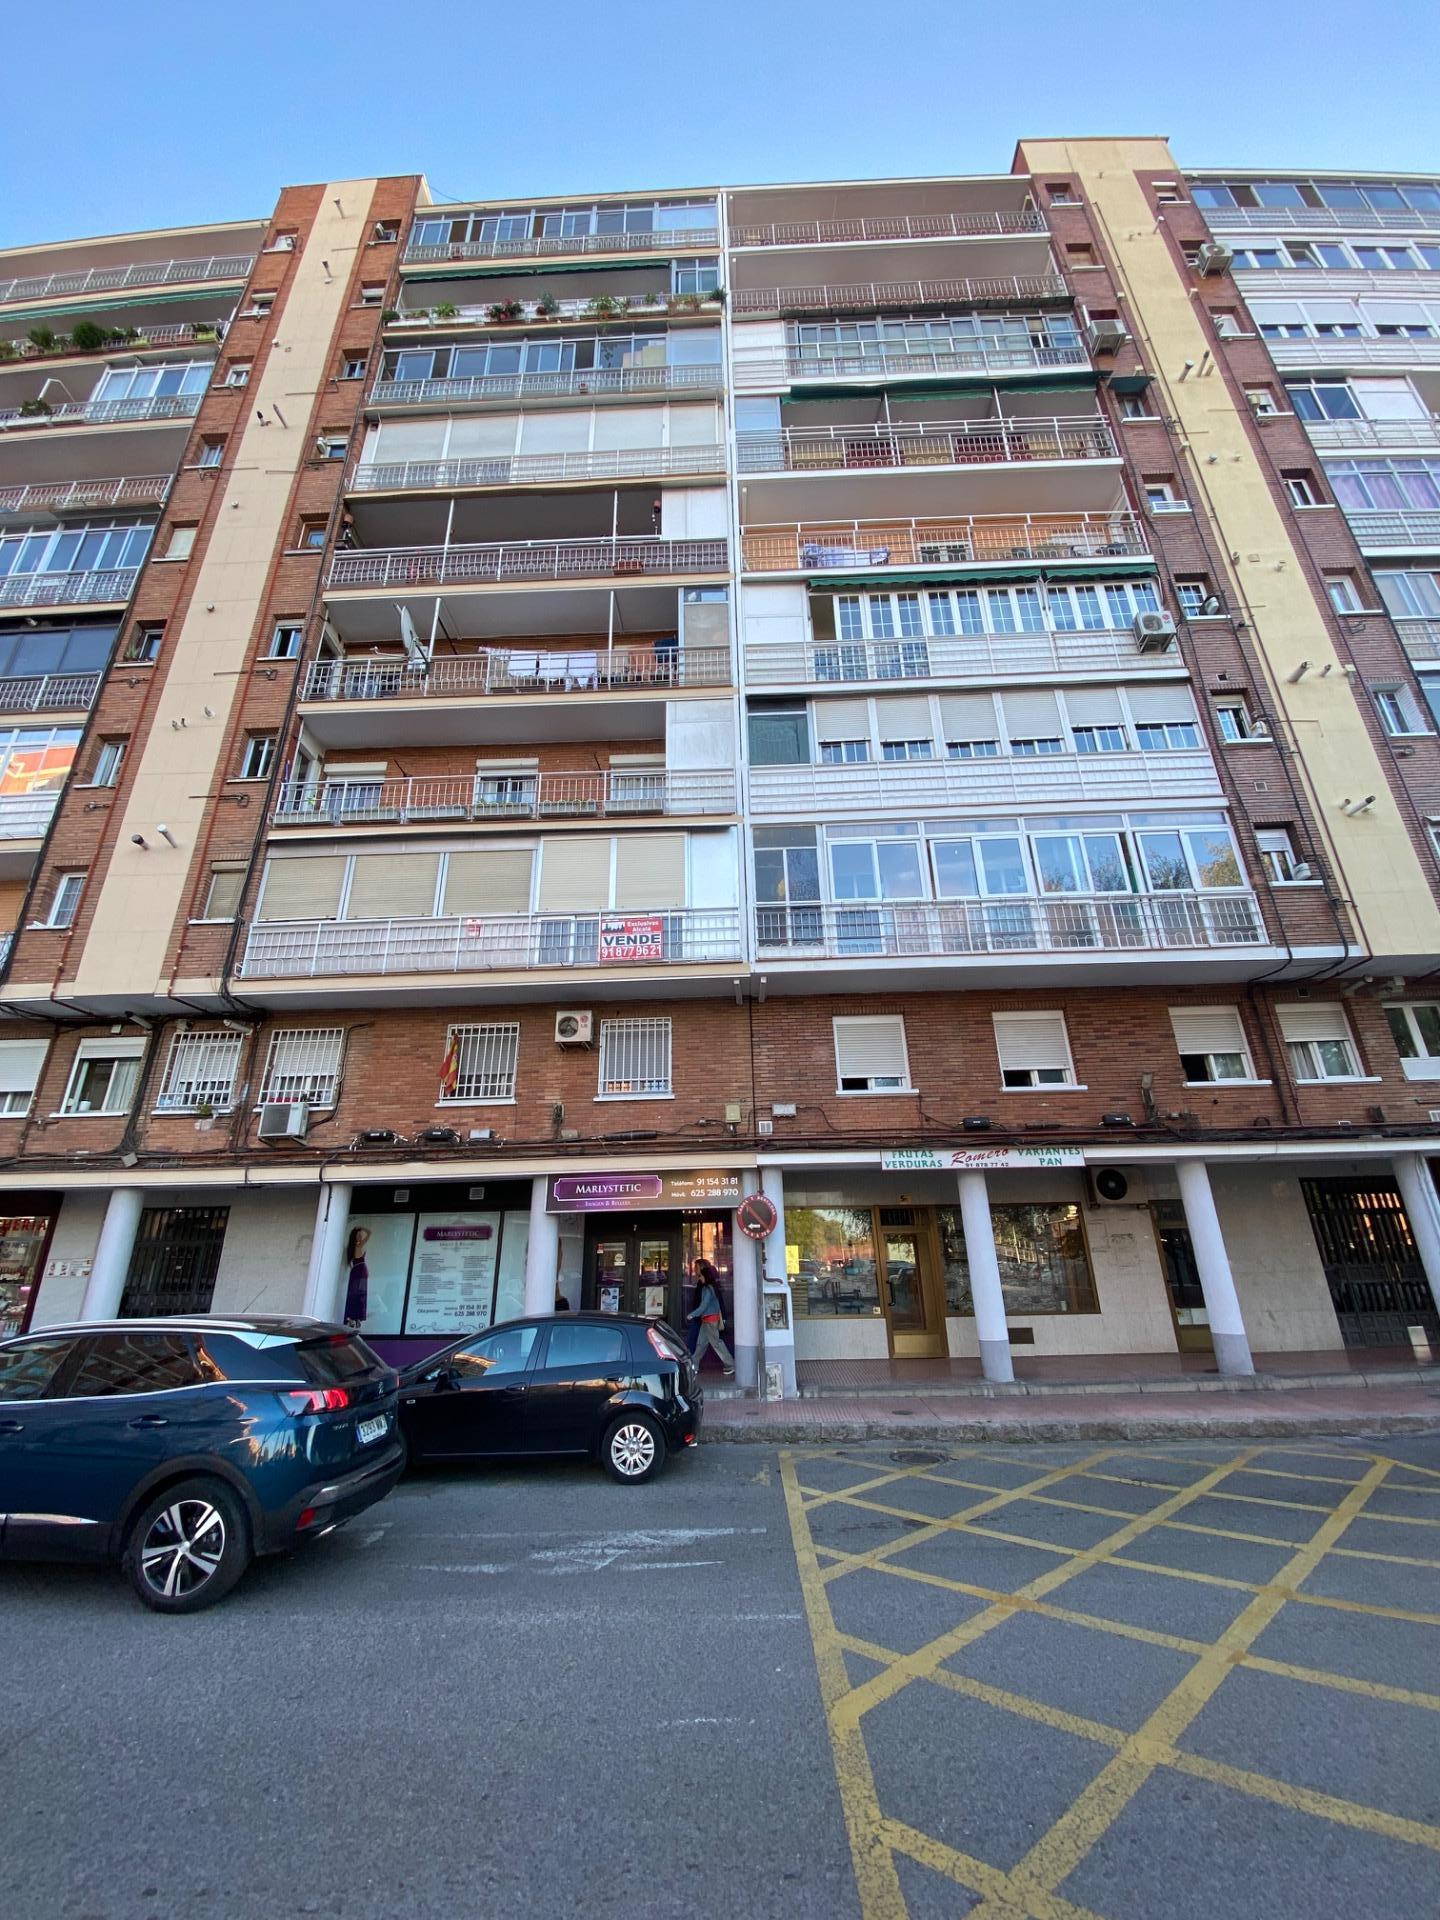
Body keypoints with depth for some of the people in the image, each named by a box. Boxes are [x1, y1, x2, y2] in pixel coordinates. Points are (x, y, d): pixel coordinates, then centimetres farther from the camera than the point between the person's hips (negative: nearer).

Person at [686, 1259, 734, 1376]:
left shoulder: (708, 1289, -18)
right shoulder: (707, 1287, 11)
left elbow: (703, 1306, -19)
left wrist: (692, 1314, -10)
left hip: (710, 1319, -10)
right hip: (706, 1319, 10)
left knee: (716, 1342, -3)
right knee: (701, 1342, 12)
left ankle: (731, 1365, 3)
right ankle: (694, 1366, 17)